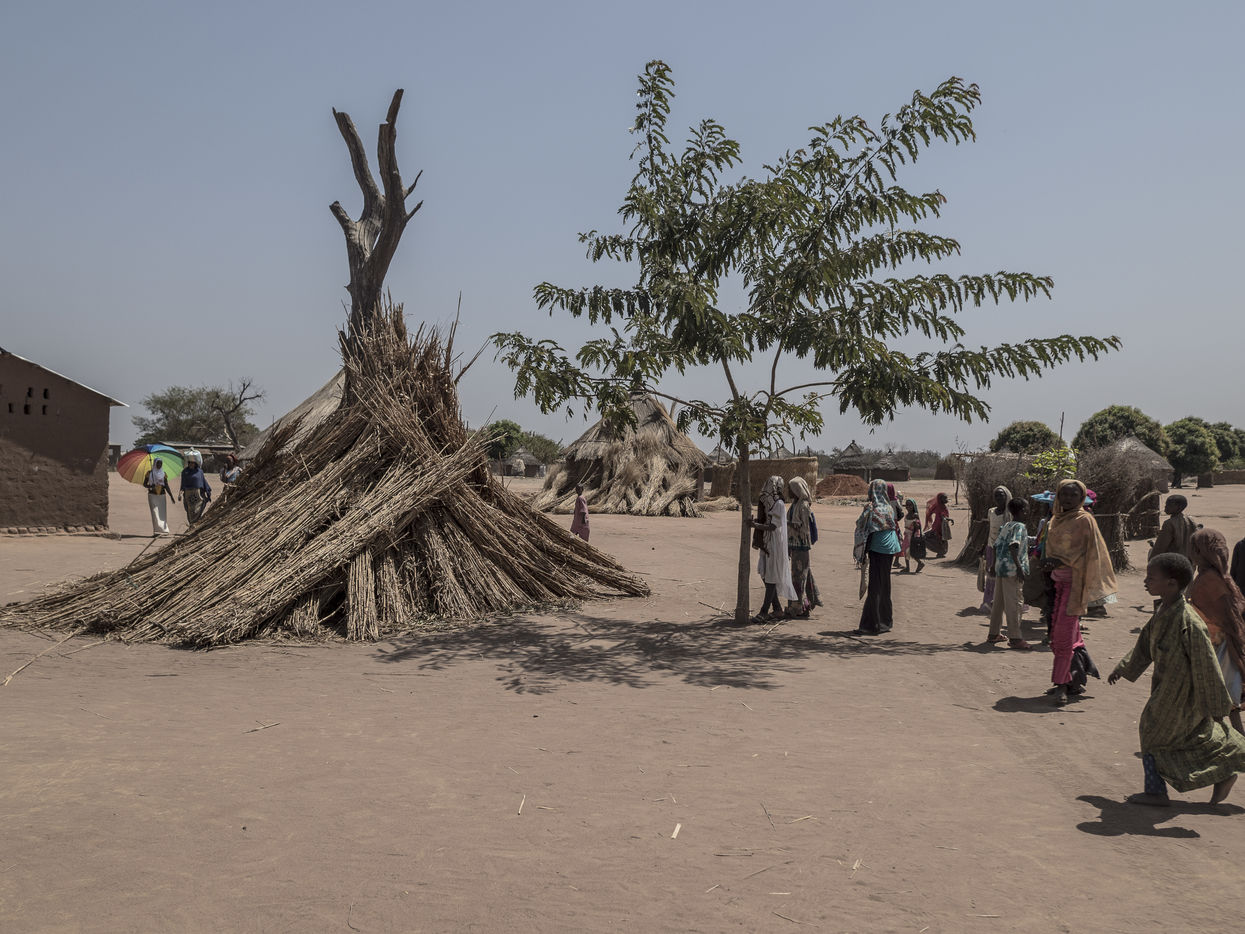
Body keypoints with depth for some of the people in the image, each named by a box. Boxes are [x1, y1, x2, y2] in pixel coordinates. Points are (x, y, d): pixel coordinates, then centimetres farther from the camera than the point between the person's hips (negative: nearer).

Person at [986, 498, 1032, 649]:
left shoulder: (1005, 526, 16)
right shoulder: (1020, 527, -9)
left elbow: (995, 546, 19)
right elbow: (1013, 546, -22)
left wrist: (994, 564, 30)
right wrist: (1019, 567, -25)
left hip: (1000, 568, 8)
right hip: (1011, 569, -8)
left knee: (998, 602, 15)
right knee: (1013, 604, -6)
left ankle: (993, 634, 22)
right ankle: (1015, 638, -4)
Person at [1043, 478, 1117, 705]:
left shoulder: (1084, 520, -6)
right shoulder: (1055, 521, 14)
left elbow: (1090, 553, -10)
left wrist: (1063, 561, -19)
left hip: (1074, 581, -7)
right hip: (1057, 581, 7)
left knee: (1064, 631, -10)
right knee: (1058, 632, 8)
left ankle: (1061, 684, -7)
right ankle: (1075, 679, 19)